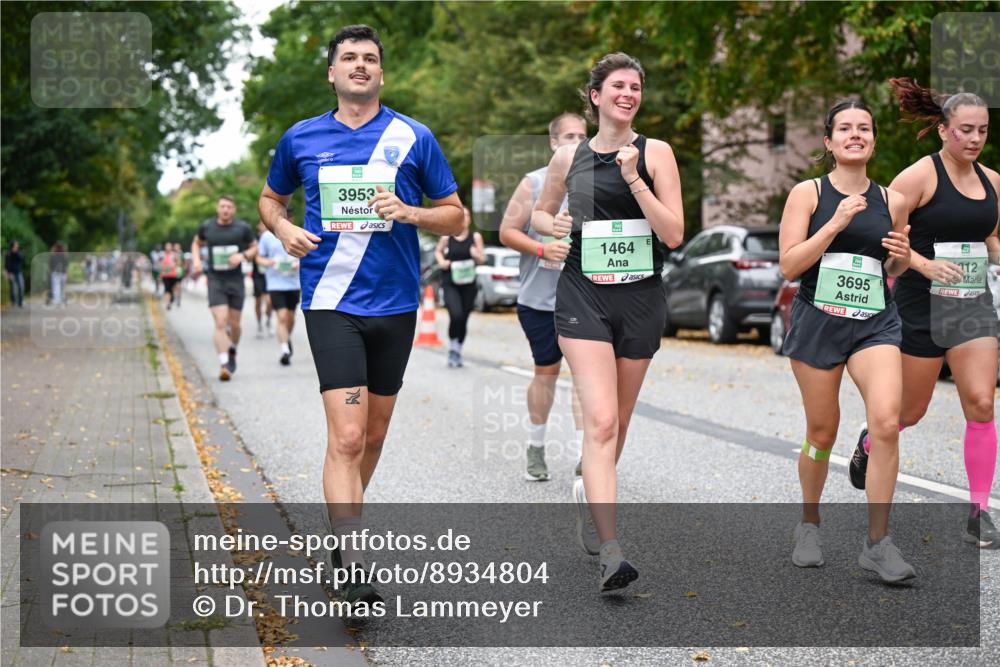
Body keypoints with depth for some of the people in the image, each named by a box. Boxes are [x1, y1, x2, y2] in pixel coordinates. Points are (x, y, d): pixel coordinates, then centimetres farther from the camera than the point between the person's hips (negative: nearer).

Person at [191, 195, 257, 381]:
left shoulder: (243, 228, 0)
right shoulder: (207, 227, 2)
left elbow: (254, 248, 11)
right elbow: (196, 243, 21)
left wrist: (242, 255, -9)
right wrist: (196, 260, 2)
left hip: (236, 281, 1)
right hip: (215, 281, -1)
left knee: (234, 324, 9)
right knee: (220, 323, -15)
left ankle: (232, 352, 38)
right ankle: (224, 364, -20)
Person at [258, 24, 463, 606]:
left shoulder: (414, 137, 3)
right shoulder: (301, 139, 6)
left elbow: (455, 217, 7)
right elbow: (271, 199, 23)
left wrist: (409, 211, -13)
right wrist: (284, 229, 0)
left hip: (395, 303, 2)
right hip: (331, 302, -2)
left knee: (374, 433, 14)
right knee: (346, 436, -14)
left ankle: (342, 528, 38)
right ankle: (355, 572, -16)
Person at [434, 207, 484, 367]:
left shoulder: (475, 237, 0)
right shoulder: (447, 237, -3)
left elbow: (482, 259, 6)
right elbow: (438, 251, 16)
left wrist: (477, 255, -16)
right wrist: (442, 261, -4)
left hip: (468, 284, 2)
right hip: (450, 284, -2)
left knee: (463, 319, 7)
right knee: (456, 315, -21)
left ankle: (458, 351, 27)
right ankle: (452, 348, 0)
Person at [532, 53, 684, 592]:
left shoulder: (655, 153, 0)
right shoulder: (569, 158, 5)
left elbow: (674, 235, -8)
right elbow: (540, 212, 22)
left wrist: (635, 181, -17)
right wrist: (551, 225, -1)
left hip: (640, 300, 1)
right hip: (584, 298, -1)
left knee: (618, 421, 15)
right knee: (600, 420, -16)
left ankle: (589, 493, 44)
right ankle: (610, 553, -20)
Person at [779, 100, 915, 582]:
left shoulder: (891, 201, 7)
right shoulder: (807, 194, -1)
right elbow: (789, 266, -10)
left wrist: (902, 258, -2)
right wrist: (836, 223, -18)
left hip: (876, 324, 2)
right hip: (818, 321, -2)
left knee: (887, 422, -18)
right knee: (822, 433, 8)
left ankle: (877, 542, -9)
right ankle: (809, 523, 33)